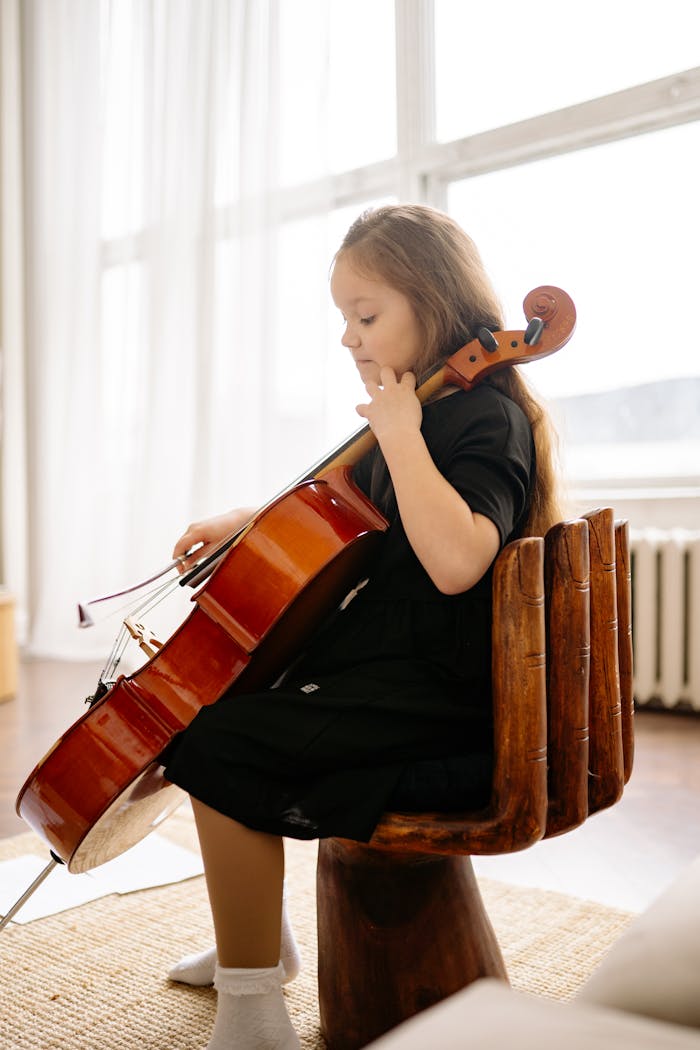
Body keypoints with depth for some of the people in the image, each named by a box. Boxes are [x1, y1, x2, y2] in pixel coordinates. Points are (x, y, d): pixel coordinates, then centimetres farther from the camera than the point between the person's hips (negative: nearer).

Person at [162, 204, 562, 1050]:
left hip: (433, 698, -10)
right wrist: (248, 522, 10)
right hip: (383, 669, 10)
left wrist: (399, 434, -25)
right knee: (217, 687, 18)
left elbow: (455, 560, -34)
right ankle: (258, 940, 32)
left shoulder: (485, 416, -16)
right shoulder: (422, 413, 12)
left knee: (216, 744, -18)